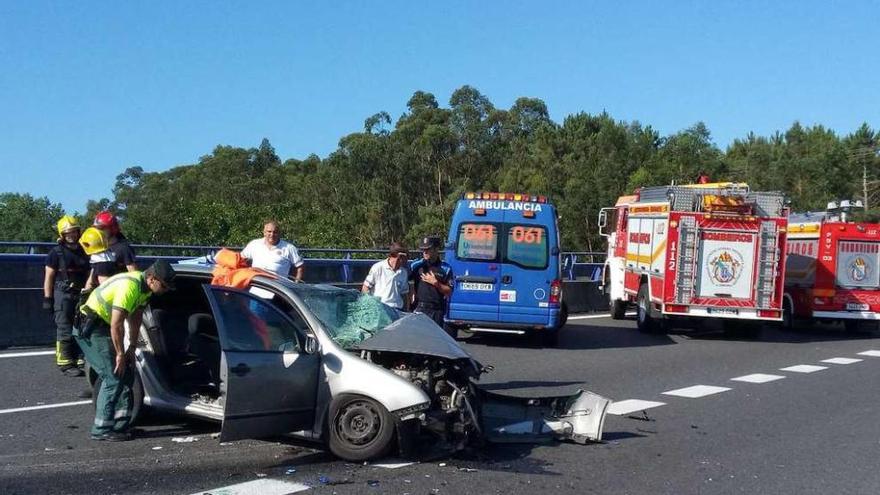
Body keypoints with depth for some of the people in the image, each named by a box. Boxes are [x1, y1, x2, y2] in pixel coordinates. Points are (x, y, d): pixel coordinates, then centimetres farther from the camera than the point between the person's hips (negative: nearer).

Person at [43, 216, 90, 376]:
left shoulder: (83, 251, 14)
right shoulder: (56, 252, -2)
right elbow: (49, 277, -3)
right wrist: (47, 298, -8)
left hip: (81, 295, 5)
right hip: (63, 295, -5)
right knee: (65, 331, -5)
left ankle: (79, 361, 15)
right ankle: (65, 364, -2)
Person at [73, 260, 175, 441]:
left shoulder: (145, 288, 3)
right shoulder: (130, 286, -27)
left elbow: (136, 318, 12)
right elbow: (116, 325, -26)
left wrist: (132, 348, 8)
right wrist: (120, 354, -17)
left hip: (103, 327, 10)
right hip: (89, 329, -10)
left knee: (127, 375, 9)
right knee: (113, 378, -12)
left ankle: (121, 424, 14)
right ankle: (101, 430, -6)